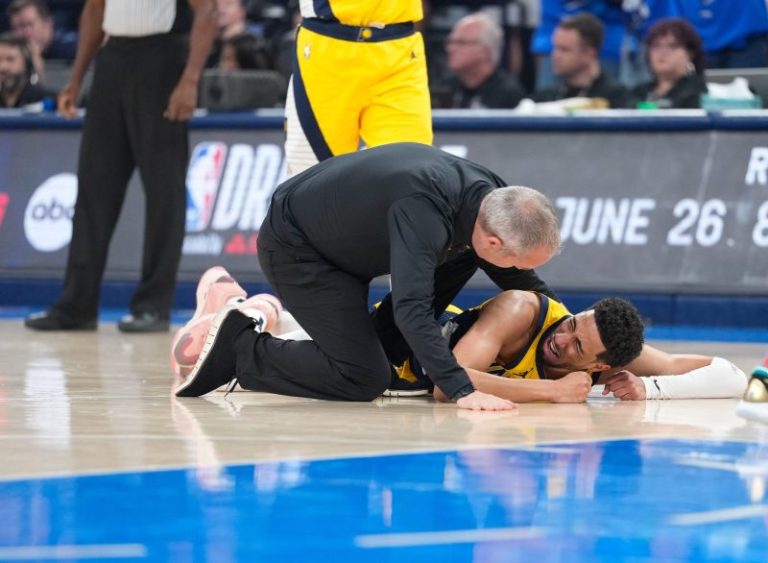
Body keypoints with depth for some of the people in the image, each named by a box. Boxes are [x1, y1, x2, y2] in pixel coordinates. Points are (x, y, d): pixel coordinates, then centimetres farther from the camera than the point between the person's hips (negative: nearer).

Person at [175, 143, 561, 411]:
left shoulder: (488, 194, -10)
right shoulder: (423, 213, -38)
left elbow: (524, 283, 9)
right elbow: (411, 307, -46)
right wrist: (462, 391, -50)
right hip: (293, 247, -9)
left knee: (464, 254, 1)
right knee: (363, 380, -15)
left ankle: (388, 346, 10)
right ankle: (241, 349, -1)